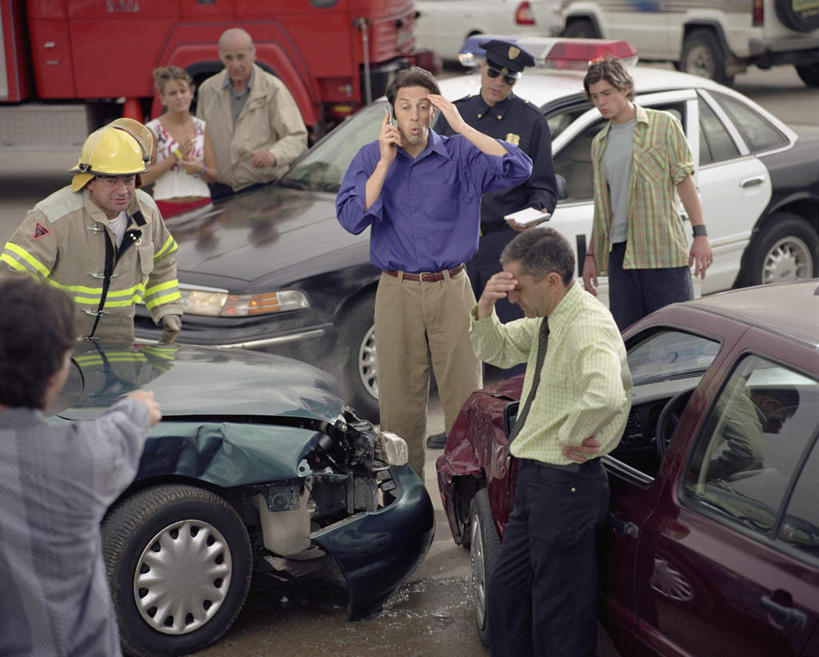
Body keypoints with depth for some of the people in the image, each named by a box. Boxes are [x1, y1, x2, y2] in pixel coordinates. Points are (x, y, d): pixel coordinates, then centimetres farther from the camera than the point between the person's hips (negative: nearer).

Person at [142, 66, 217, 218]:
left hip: (202, 204, 3)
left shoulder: (202, 127, 10)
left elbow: (214, 176, 11)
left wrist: (200, 169, -11)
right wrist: (176, 156, -12)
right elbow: (144, 178, -8)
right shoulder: (153, 129, -1)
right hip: (168, 207, -3)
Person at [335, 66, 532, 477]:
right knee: (400, 400, 5)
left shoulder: (460, 155, 0)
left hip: (451, 291, 0)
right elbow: (352, 218, -9)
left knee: (464, 394, 1)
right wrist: (385, 162, -14)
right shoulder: (372, 158, 3)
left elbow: (518, 169, -16)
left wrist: (462, 126, -18)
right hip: (397, 293, 1)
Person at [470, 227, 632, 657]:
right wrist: (485, 310, 1)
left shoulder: (589, 327, -24)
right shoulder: (545, 320, 7)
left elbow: (605, 396, -42)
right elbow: (497, 351, 22)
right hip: (534, 477, 10)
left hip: (565, 484, -10)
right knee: (504, 595, 20)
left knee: (560, 621, 1)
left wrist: (569, 435, -24)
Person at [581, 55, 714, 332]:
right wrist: (591, 254, 16)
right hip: (619, 251, 5)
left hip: (663, 249, -5)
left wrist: (700, 234, -9)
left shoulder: (663, 125, 1)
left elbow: (684, 180, -2)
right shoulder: (600, 142, 16)